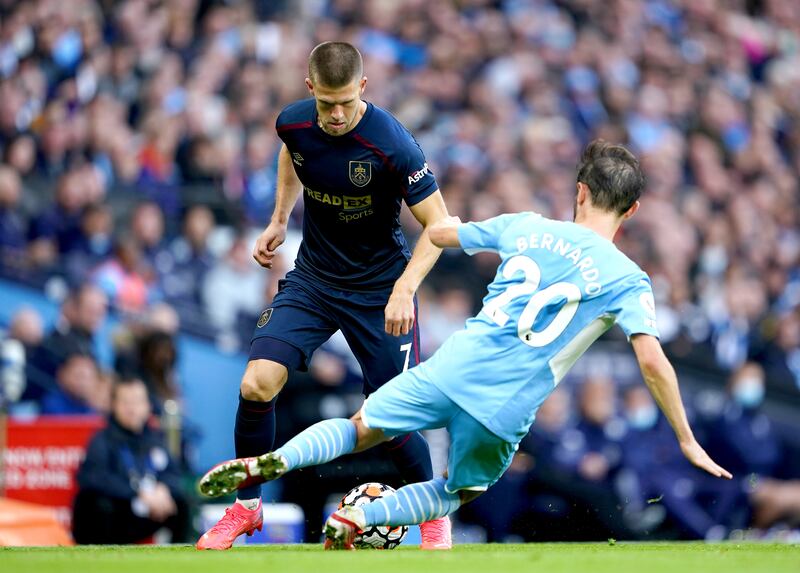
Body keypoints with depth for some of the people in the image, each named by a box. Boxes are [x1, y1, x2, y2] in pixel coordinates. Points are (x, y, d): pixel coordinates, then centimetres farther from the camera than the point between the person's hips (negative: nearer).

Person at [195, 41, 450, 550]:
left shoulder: (392, 143, -25)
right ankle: (246, 507, 7)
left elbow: (438, 225, -19)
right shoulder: (294, 123, -11)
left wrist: (404, 290, -30)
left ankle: (435, 514, 21)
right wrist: (280, 218, 17)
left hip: (380, 291, -4)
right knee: (257, 385, -14)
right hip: (313, 278, 4)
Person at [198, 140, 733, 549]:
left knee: (359, 431, 19)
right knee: (458, 492, 23)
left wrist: (454, 222, 47)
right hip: (506, 406, -2)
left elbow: (439, 233, 23)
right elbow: (653, 361, -10)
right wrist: (687, 441, -3)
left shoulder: (525, 227, 10)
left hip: (456, 364, 2)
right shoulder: (628, 281, -1)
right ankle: (359, 518, -2)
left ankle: (274, 462, -11)